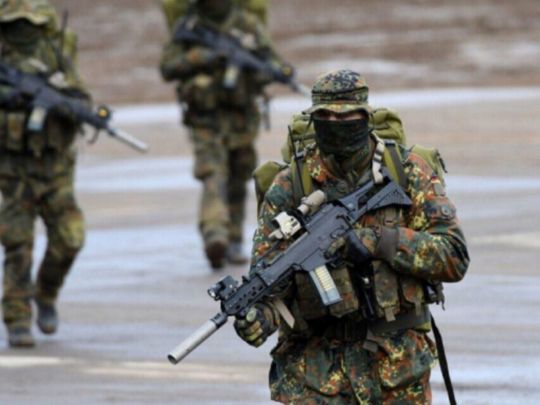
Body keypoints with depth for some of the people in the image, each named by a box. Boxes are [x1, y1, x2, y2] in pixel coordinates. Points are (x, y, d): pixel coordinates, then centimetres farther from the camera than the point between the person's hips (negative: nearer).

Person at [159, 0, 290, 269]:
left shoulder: (247, 24, 1)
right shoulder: (188, 27, -2)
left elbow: (271, 59, -3)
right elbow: (167, 67, -8)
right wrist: (199, 58, -21)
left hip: (240, 116, 3)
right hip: (205, 118, -3)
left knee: (237, 182, 12)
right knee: (214, 176, -19)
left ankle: (233, 243, 24)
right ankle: (214, 235, -36)